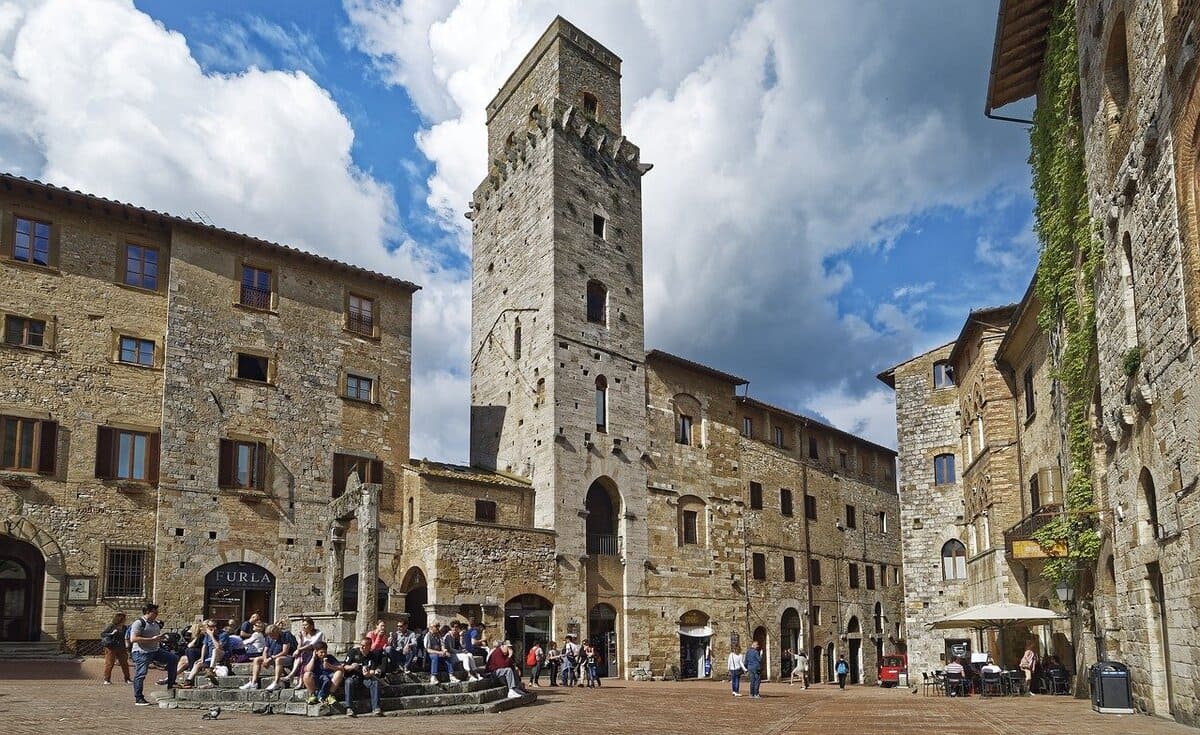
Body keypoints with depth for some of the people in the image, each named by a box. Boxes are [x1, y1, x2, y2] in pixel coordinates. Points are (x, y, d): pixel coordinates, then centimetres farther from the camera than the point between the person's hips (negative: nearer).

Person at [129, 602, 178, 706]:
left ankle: (171, 684, 9)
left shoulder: (156, 624, 15)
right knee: (140, 674, -5)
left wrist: (160, 639, 7)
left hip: (155, 650, 8)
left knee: (174, 658, 2)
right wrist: (152, 639, -24)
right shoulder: (139, 623, -11)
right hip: (142, 652, -8)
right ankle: (138, 699, 5)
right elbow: (133, 639, -22)